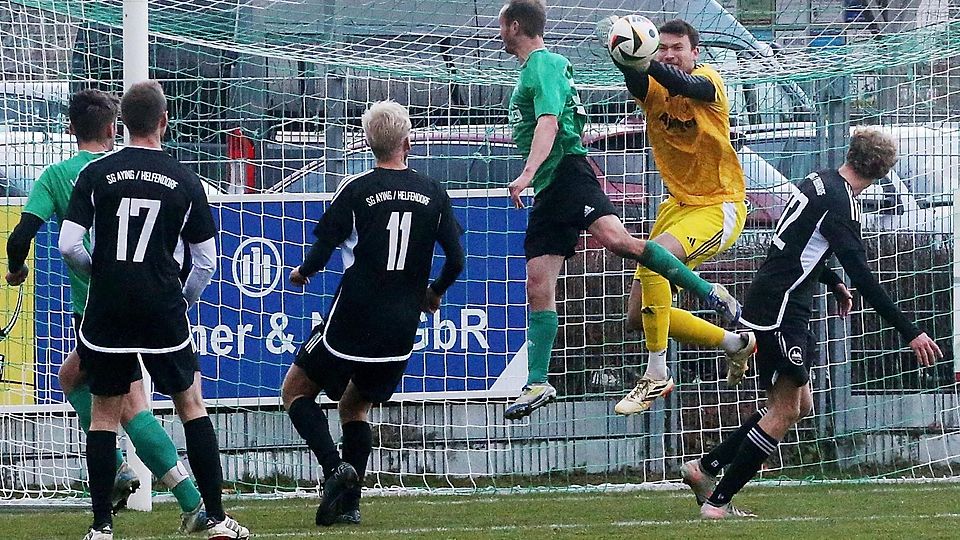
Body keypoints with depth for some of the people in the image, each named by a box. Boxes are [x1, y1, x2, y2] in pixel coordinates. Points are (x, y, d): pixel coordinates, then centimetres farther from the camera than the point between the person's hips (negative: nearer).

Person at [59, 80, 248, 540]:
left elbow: (68, 245, -7)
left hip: (106, 311, 0)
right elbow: (206, 262, 3)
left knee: (104, 412, 10)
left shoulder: (96, 174, -3)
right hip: (163, 310, 0)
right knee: (191, 405, 12)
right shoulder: (185, 181, 0)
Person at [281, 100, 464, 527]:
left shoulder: (356, 190, -7)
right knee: (355, 405, 20)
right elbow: (456, 258, 4)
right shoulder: (434, 194, 3)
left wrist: (302, 272, 15)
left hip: (351, 323, -4)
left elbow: (322, 249, -8)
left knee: (296, 391, 11)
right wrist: (433, 293, 24)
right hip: (401, 330, 4)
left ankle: (335, 467, -12)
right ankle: (350, 503, 8)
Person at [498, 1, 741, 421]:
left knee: (614, 237, -31)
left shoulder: (543, 64, -5)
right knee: (538, 287, 2)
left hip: (567, 174, -10)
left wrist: (528, 173, -33)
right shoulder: (538, 67, 25)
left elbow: (548, 122, -21)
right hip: (548, 192, 10)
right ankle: (537, 384, 1)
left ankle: (708, 293, -30)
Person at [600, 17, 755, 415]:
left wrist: (647, 63, -56)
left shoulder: (708, 81, -11)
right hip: (678, 204, 7)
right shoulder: (651, 88, 0)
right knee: (637, 319, 5)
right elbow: (635, 79, -24)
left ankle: (657, 377, -26)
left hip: (719, 207, -7)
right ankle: (736, 343, 26)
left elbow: (683, 84, -35)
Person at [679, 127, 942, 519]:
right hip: (781, 311, -10)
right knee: (785, 411, -6)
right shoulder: (840, 203, -18)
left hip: (773, 306, 10)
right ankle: (718, 501, -5)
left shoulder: (819, 182, 11)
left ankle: (704, 468, 15)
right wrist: (910, 333, -23)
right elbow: (863, 278, -23)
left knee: (797, 406, 14)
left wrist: (834, 284, 38)